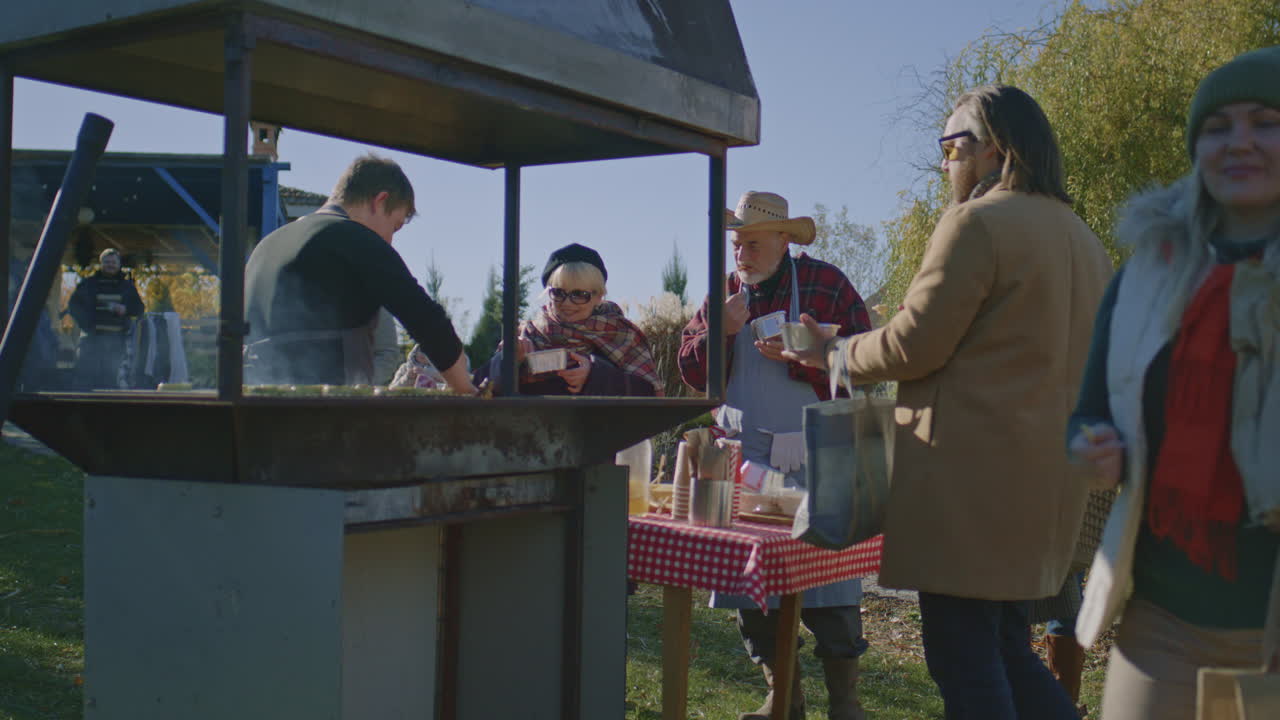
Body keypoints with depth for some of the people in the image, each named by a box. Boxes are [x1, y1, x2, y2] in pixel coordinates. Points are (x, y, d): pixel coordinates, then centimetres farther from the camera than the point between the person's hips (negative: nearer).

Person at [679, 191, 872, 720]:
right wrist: (719, 329, -7)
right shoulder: (724, 292, 12)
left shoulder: (826, 284, -1)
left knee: (828, 578, -5)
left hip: (814, 459, -4)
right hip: (743, 457, 5)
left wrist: (797, 355, -19)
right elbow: (691, 371, 10)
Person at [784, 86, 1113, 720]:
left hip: (971, 471, -9)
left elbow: (914, 344, -12)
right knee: (1006, 647, 18)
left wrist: (835, 355, 4)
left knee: (962, 652, -2)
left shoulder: (976, 222, -11)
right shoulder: (1079, 236, 16)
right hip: (1050, 479, 9)